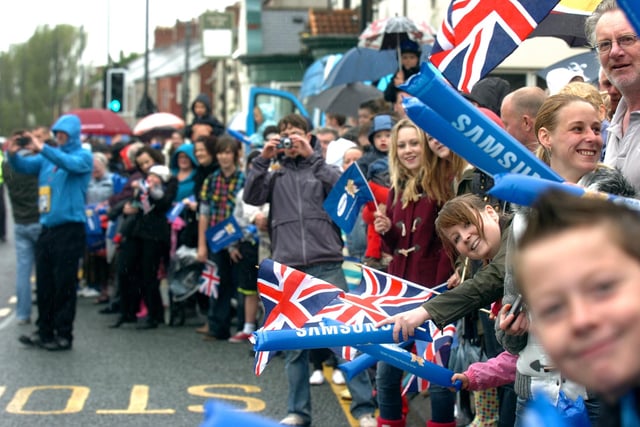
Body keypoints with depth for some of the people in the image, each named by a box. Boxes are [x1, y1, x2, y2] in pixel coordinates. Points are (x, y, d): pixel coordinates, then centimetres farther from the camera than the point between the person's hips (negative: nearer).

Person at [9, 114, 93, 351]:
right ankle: (45, 331, 19)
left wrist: (43, 148, -32)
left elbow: (71, 164, -24)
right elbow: (24, 166, 6)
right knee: (44, 284, 10)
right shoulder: (48, 156, 14)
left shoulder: (83, 156, -3)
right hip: (47, 228, 6)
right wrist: (13, 154, -15)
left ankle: (64, 335, 7)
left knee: (64, 286, -1)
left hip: (69, 230, -6)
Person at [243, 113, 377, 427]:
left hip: (327, 266, -2)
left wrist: (311, 155, -8)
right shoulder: (275, 175, 17)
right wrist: (262, 160, -6)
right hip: (288, 269, 2)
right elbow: (251, 196, 1)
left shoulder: (322, 168, 13)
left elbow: (340, 188, -6)